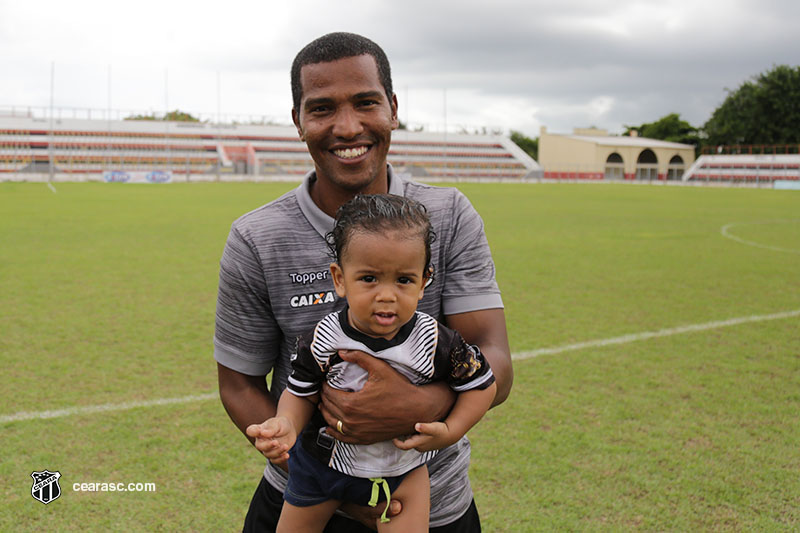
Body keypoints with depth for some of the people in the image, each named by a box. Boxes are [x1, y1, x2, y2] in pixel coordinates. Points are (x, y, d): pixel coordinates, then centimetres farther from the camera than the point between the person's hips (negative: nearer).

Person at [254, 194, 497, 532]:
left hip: (403, 466, -1)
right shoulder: (323, 342, -22)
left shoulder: (436, 343, -22)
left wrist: (449, 431, -19)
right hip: (325, 462, 1)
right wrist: (287, 425, -29)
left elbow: (482, 385, -8)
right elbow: (301, 393, -9)